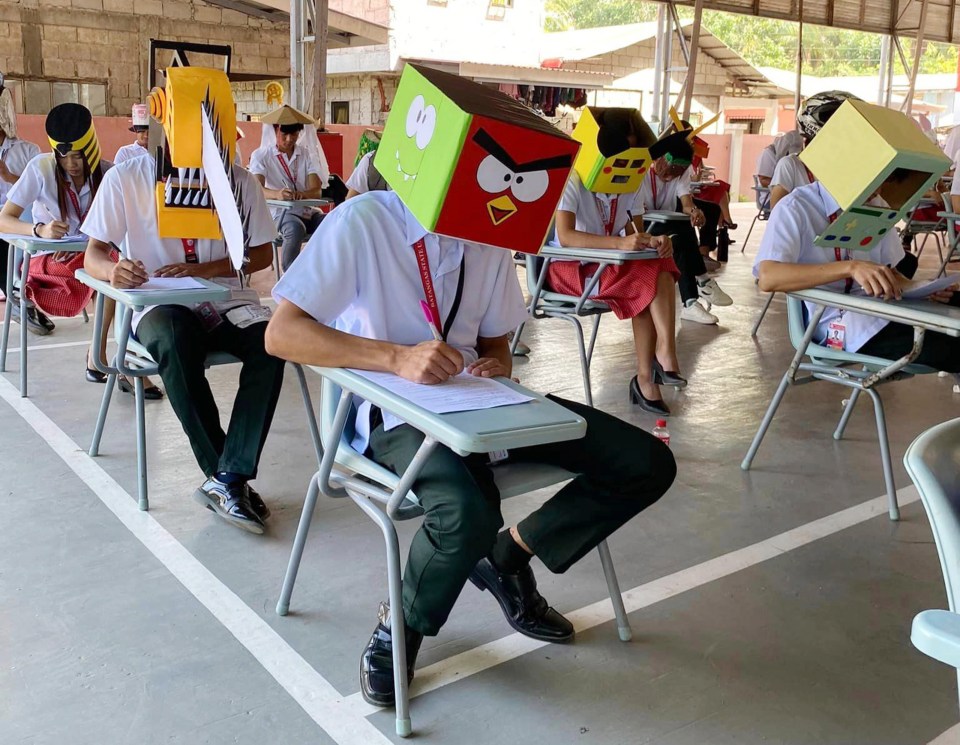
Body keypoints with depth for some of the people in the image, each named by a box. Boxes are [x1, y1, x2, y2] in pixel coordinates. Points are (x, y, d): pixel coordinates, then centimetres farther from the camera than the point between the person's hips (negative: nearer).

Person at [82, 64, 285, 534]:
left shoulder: (239, 182, 2)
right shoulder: (126, 178, -1)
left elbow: (261, 255, 5)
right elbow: (93, 256, 0)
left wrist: (204, 270, -12)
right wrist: (112, 271, -26)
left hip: (225, 302, 2)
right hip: (160, 306, -1)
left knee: (270, 342, -30)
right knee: (176, 340, -37)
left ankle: (228, 479, -27)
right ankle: (228, 477, -24)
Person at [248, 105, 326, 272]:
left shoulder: (307, 155, 14)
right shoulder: (261, 155, 4)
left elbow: (317, 190, -2)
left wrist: (303, 194, -28)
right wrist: (276, 194, -37)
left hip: (306, 210, 4)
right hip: (279, 211, -4)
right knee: (296, 228, -38)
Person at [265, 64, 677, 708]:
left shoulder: (489, 238, 8)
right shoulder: (363, 221, -10)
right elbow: (282, 334, -16)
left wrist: (497, 363, -8)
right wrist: (396, 357, -29)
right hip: (397, 411, -6)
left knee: (645, 463, -5)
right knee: (470, 511, -39)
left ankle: (509, 558, 11)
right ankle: (402, 626, -5)